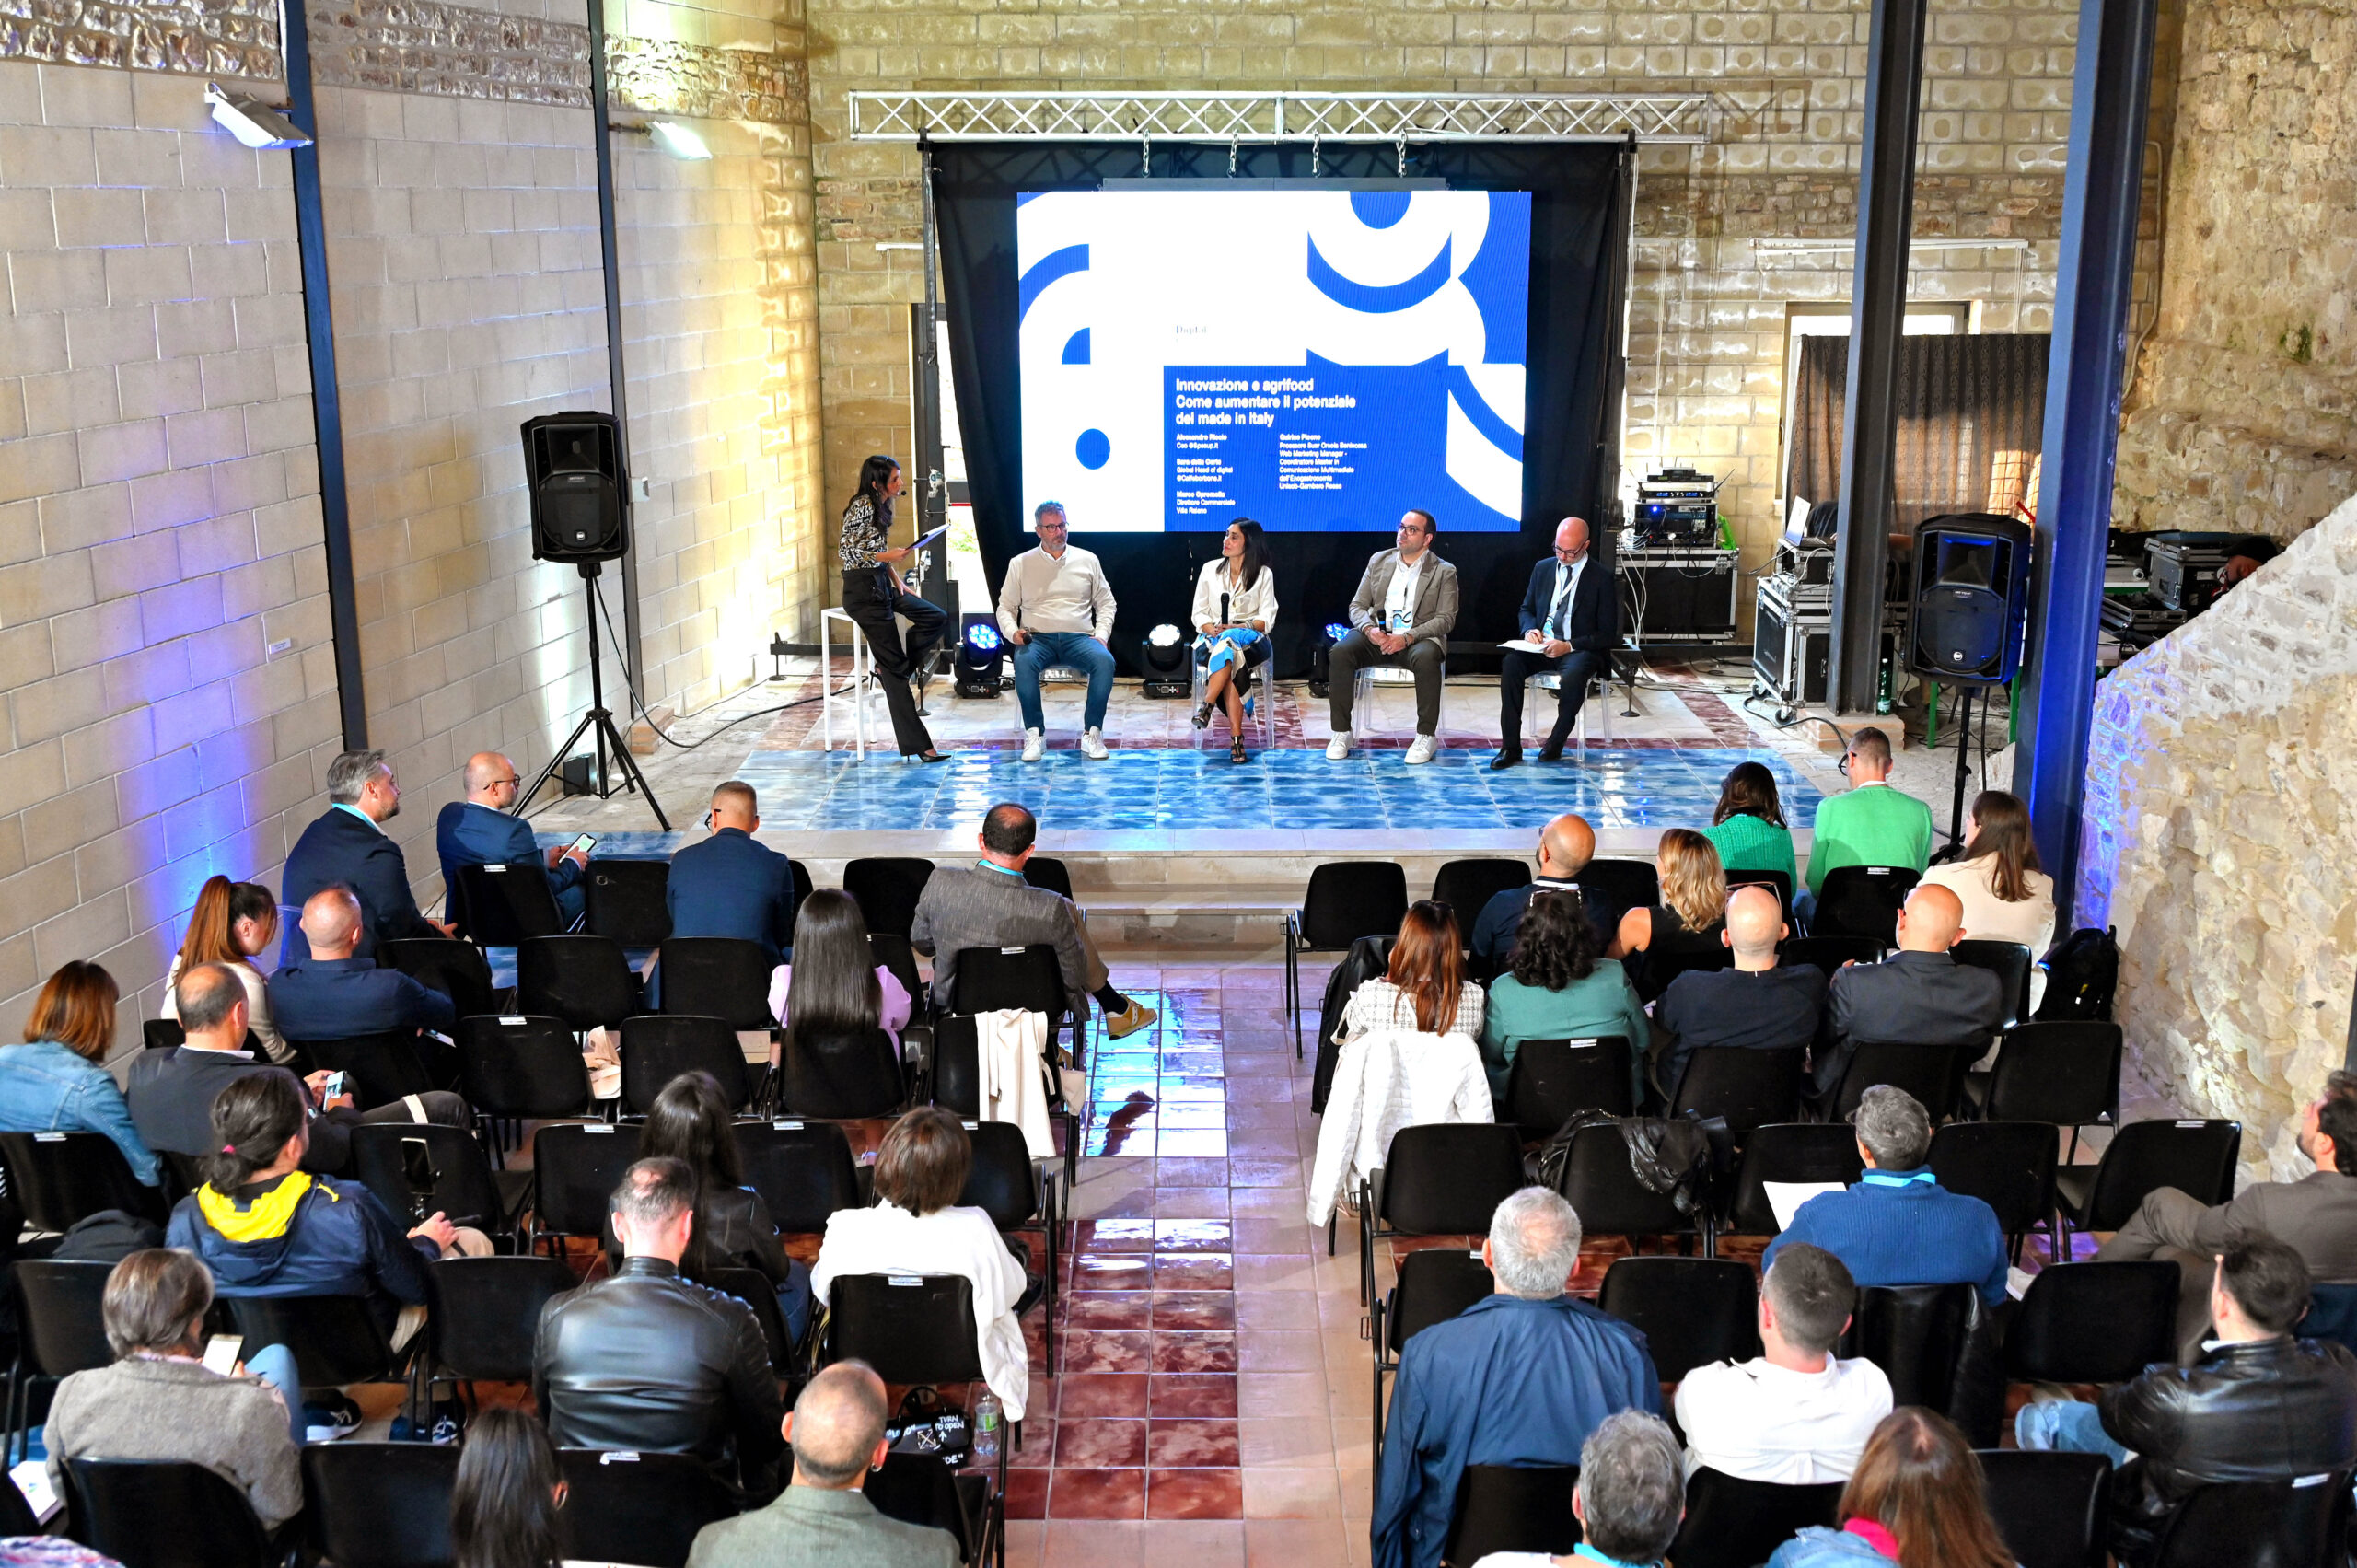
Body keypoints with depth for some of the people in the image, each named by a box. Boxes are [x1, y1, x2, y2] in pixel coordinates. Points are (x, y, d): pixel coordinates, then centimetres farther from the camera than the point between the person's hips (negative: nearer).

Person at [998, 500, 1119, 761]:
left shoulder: (1087, 560, 13)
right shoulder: (1020, 564, 11)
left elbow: (1105, 602, 17)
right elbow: (1006, 607, 14)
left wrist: (1101, 634, 0)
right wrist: (1013, 632, -8)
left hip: (1079, 637, 1)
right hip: (1038, 638, -1)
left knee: (1105, 660, -33)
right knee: (1024, 662, -37)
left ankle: (1092, 734, -25)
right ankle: (1035, 733, -26)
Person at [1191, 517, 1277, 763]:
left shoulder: (1263, 574, 6)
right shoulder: (1210, 569, 12)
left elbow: (1267, 619, 0)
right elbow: (1199, 614, 9)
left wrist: (1238, 628, -18)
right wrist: (1212, 629, -13)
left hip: (1249, 638, -1)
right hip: (1215, 638, 1)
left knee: (1228, 641, -39)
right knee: (1228, 662, -34)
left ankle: (1206, 708, -44)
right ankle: (1236, 740, -43)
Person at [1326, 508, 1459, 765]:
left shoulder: (1444, 572, 3)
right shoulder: (1379, 561, 13)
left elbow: (1446, 619, -5)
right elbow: (1357, 605, 12)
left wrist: (1407, 638, -20)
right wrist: (1370, 630, -12)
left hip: (1418, 639, -3)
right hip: (1377, 635, 3)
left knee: (1426, 658, -39)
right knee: (1339, 652, -27)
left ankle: (1427, 736, -25)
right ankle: (1341, 733, -18)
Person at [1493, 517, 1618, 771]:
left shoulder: (1601, 578, -3)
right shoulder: (1543, 568, 11)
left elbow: (1607, 634, -4)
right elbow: (1527, 609, 20)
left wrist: (1569, 646, -19)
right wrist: (1530, 629, -5)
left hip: (1580, 649, -4)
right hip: (1542, 645, 4)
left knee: (1573, 675, -38)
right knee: (1511, 663, -28)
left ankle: (1556, 742, -16)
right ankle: (1511, 747, -26)